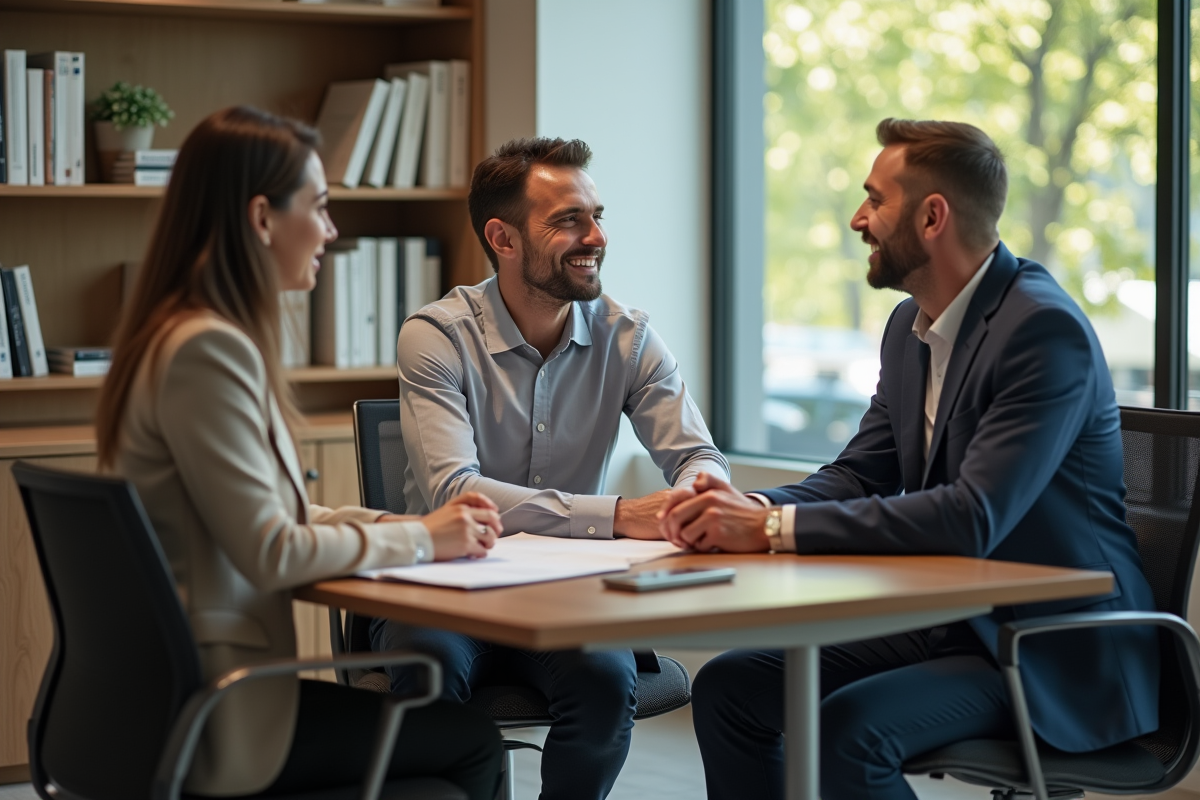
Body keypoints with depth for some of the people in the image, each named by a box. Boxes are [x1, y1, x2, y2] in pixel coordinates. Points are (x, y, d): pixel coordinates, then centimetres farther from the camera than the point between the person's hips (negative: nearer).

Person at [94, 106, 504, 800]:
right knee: (472, 742, 2)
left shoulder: (203, 337, 12)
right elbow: (270, 552, -22)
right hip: (213, 718, -10)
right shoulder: (205, 350, -20)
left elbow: (272, 515, 16)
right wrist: (420, 539, -9)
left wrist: (419, 523, 6)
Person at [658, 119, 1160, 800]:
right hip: (944, 624, 9)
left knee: (848, 729, -30)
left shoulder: (1046, 329, -20)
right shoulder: (911, 325, 9)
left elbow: (973, 519, -29)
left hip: (1056, 653, -9)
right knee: (728, 687, -3)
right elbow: (860, 474, 10)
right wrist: (750, 510, -13)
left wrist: (775, 526, -29)